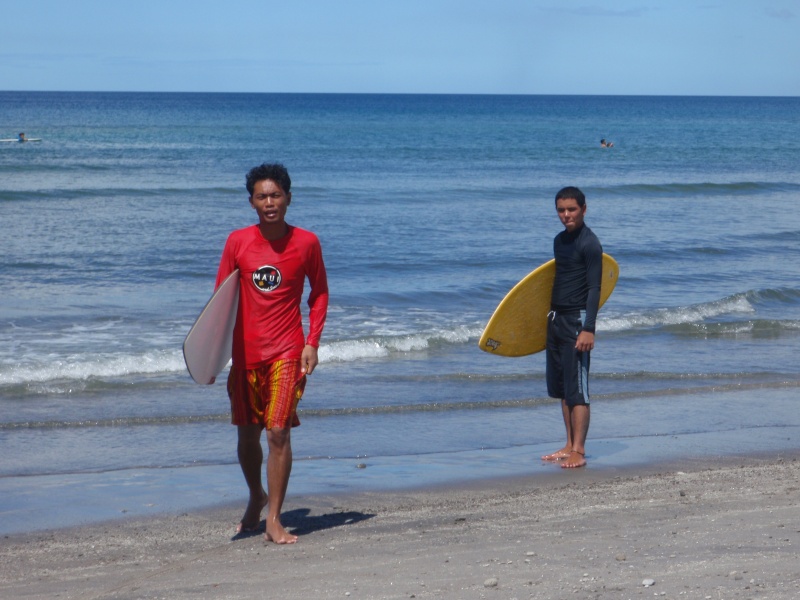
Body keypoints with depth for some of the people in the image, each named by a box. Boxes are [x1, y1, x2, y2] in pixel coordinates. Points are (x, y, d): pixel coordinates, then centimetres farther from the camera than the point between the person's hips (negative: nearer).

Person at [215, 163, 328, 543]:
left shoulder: (306, 242, -2)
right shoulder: (238, 241, 1)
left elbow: (319, 293, 9)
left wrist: (312, 343, -1)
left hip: (286, 351, -2)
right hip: (245, 351, 2)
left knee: (279, 432, -11)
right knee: (247, 434, 11)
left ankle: (274, 521, -5)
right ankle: (256, 498, 38)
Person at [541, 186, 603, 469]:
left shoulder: (589, 243, -11)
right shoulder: (559, 240, 14)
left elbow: (594, 288, -16)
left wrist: (588, 328, -22)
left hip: (577, 319, -9)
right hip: (556, 318, 9)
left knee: (577, 388, -9)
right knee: (561, 387, 10)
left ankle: (578, 451, -9)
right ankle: (570, 445, 16)